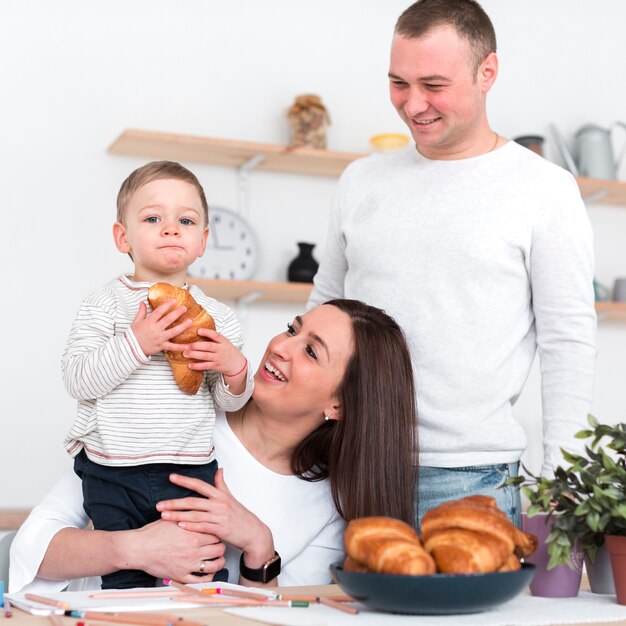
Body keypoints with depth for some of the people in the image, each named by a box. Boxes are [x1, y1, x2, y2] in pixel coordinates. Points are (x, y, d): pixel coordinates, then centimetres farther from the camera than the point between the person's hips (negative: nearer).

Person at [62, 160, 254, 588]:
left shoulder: (218, 317, 8)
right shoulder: (105, 304, 0)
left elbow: (229, 402, 13)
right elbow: (78, 379, -10)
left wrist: (235, 370, -8)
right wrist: (136, 343, -20)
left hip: (192, 472, 2)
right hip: (113, 476, -2)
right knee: (126, 584, -1)